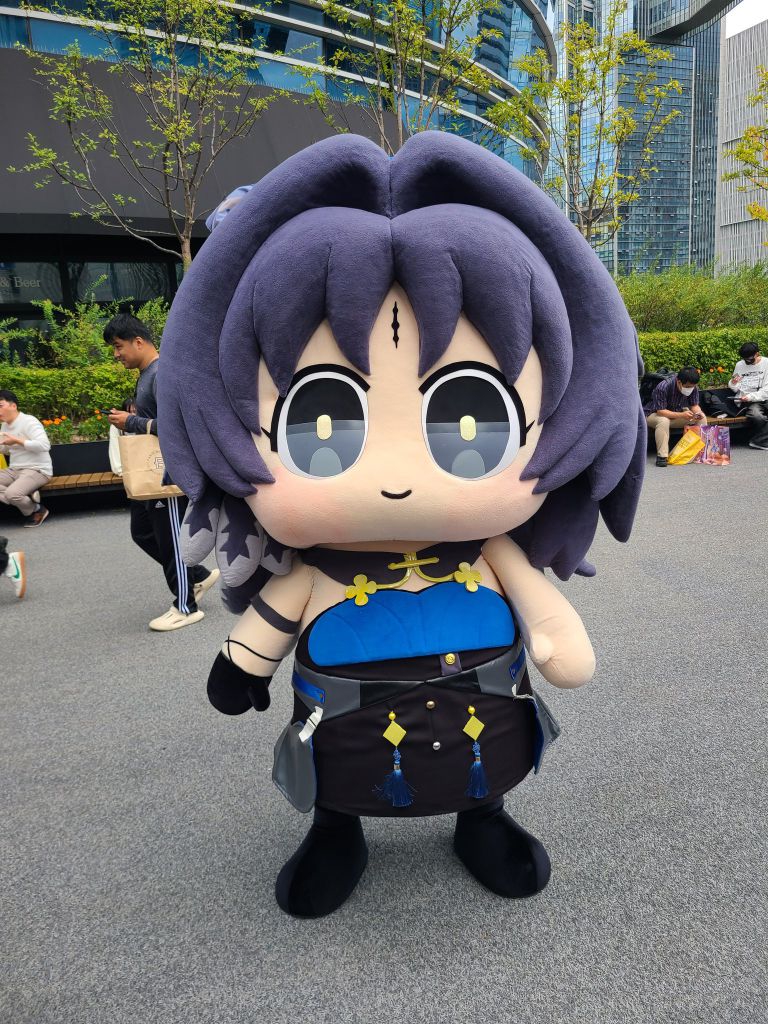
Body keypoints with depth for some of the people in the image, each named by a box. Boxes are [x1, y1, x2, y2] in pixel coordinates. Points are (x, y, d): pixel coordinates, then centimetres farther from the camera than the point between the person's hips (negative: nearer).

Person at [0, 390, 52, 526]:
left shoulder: (28, 421, -13)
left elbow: (44, 445, -26)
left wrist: (17, 441, -21)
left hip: (36, 470, -9)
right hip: (14, 470, 9)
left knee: (11, 494, -31)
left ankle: (37, 510, -2)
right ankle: (27, 497, -10)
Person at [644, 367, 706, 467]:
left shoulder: (693, 388, -14)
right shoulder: (662, 387, -33)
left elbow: (694, 405, -5)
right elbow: (660, 411, -34)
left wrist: (698, 413, -29)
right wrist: (681, 415, -44)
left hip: (678, 412, 6)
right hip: (655, 414, -6)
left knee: (702, 418, -12)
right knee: (663, 421, -39)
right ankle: (661, 456, -36)